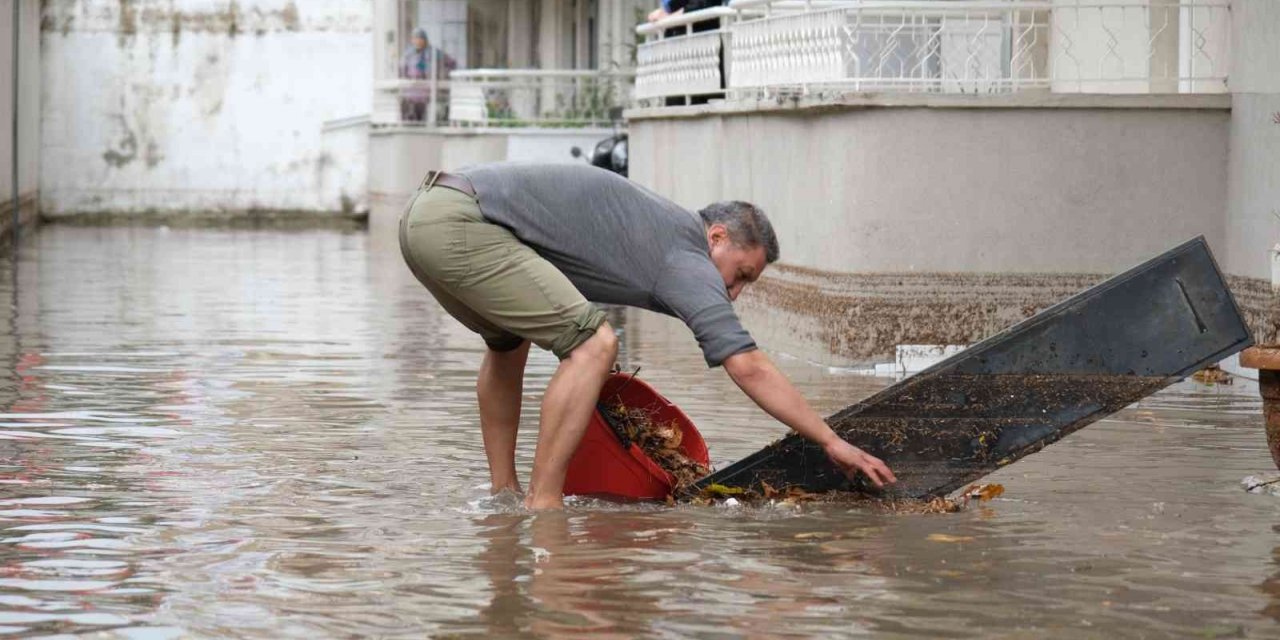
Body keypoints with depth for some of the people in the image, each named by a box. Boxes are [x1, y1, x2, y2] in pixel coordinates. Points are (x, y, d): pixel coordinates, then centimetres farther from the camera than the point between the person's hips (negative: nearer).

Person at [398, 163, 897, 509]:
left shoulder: (656, 226, 25)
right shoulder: (685, 258, -3)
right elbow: (749, 368, -9)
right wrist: (832, 442, -5)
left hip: (423, 216, 10)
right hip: (460, 225, -10)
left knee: (509, 342, 31)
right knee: (594, 343, -10)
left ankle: (502, 493, 30)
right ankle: (541, 506, -9)